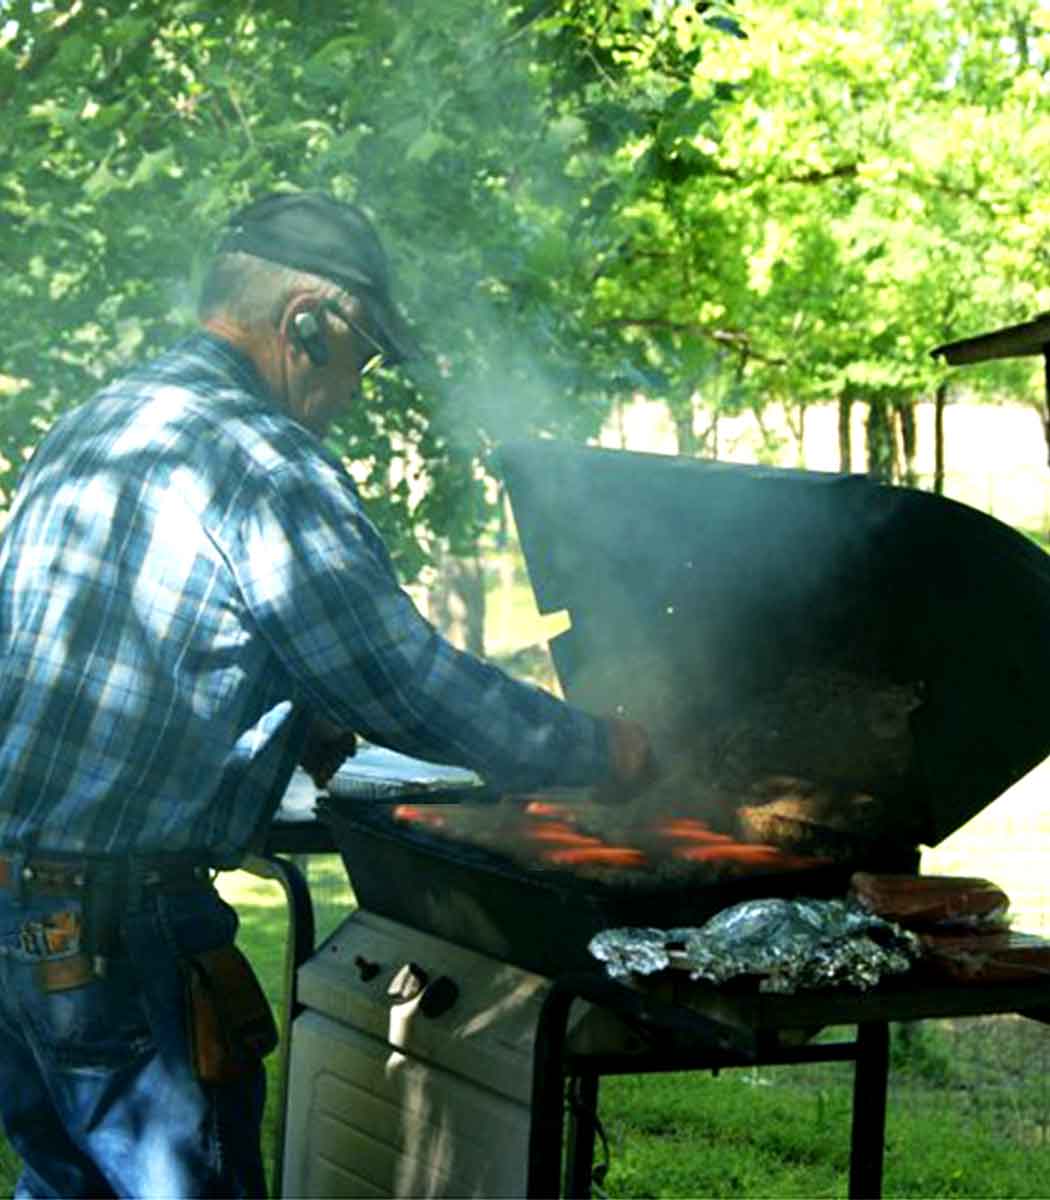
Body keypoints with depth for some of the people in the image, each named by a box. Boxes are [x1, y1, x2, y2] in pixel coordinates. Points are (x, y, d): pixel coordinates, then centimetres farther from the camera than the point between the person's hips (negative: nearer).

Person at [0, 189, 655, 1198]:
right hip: (113, 925, -9)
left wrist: (296, 730, 20)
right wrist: (598, 748, 2)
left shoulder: (85, 429, 14)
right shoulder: (264, 467, -14)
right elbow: (413, 687, -12)